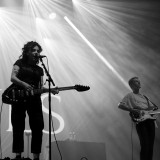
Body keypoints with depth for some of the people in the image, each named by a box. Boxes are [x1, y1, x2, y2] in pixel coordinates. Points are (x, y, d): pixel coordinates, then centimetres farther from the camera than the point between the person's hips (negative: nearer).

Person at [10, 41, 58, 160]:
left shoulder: (39, 69, 20)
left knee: (38, 127, -4)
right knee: (18, 127, -1)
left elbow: (41, 87, 13)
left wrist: (51, 90, -6)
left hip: (34, 99, 3)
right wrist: (24, 84, -22)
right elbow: (13, 78, -4)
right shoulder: (20, 63, 9)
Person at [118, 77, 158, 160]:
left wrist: (155, 108, 4)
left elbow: (152, 106, 29)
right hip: (140, 121, -6)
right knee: (145, 146, -12)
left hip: (150, 119, 6)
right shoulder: (130, 95, 6)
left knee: (151, 146, 3)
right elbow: (120, 105, -6)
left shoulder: (144, 96, 25)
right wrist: (134, 110, -14)